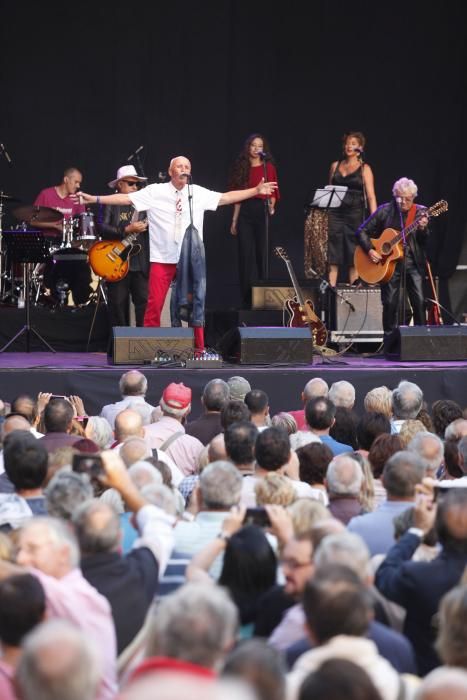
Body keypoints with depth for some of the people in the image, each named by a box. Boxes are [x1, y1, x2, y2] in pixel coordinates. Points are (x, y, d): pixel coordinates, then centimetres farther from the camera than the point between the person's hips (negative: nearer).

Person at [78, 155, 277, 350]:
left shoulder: (199, 193, 6)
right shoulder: (155, 191, -2)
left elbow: (227, 197, 11)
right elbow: (126, 198, -4)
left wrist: (256, 190, 7)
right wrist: (94, 199, -11)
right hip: (162, 258, -2)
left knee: (196, 303, 4)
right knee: (154, 305, -4)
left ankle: (198, 347, 12)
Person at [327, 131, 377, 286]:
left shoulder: (364, 169, 1)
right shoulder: (335, 166, 12)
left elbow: (371, 196, -5)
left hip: (355, 214, -3)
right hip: (335, 213, 3)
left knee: (353, 256, 1)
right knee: (333, 256, -1)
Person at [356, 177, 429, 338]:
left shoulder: (421, 212, 3)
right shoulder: (385, 211, 1)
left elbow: (426, 243, -3)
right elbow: (362, 231, 4)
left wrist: (423, 230, -24)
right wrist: (370, 250, -10)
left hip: (414, 262, 1)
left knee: (420, 301, -9)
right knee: (390, 302, -5)